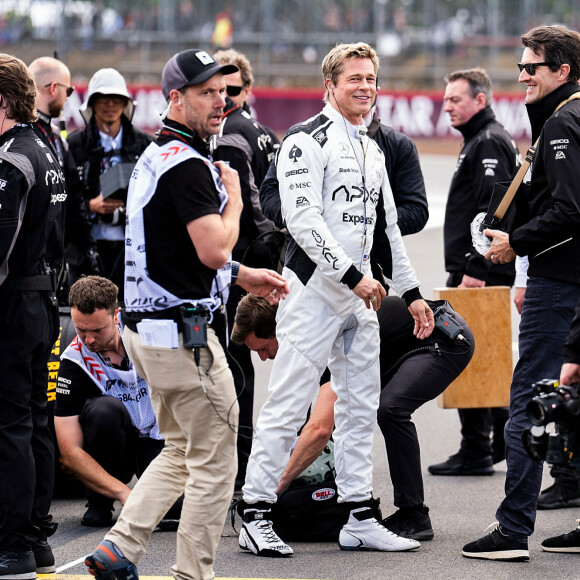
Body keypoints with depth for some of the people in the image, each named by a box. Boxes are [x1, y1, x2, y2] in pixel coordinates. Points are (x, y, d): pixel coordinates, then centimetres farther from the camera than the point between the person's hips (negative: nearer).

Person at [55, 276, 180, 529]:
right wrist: (125, 494, -30)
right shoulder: (74, 363, -18)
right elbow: (70, 453, -21)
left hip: (157, 440, 1)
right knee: (105, 408, -34)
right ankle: (99, 502, -12)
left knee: (177, 506, -30)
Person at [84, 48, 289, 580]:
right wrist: (234, 198, -7)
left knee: (182, 451, 20)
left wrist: (243, 275, 22)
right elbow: (215, 249, -25)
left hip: (145, 327, 10)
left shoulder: (155, 158, 16)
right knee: (214, 460, -1)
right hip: (183, 332, -10)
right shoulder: (188, 165, -18)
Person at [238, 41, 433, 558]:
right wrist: (353, 277, -20)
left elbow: (387, 227, 23)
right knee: (289, 404, -8)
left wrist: (411, 293, 19)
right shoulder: (308, 141, -9)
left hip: (361, 294, 8)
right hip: (315, 288, -8)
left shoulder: (372, 150, 18)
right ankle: (255, 517, -3)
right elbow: (303, 219, -18)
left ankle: (360, 520, 13)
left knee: (361, 408, 9)